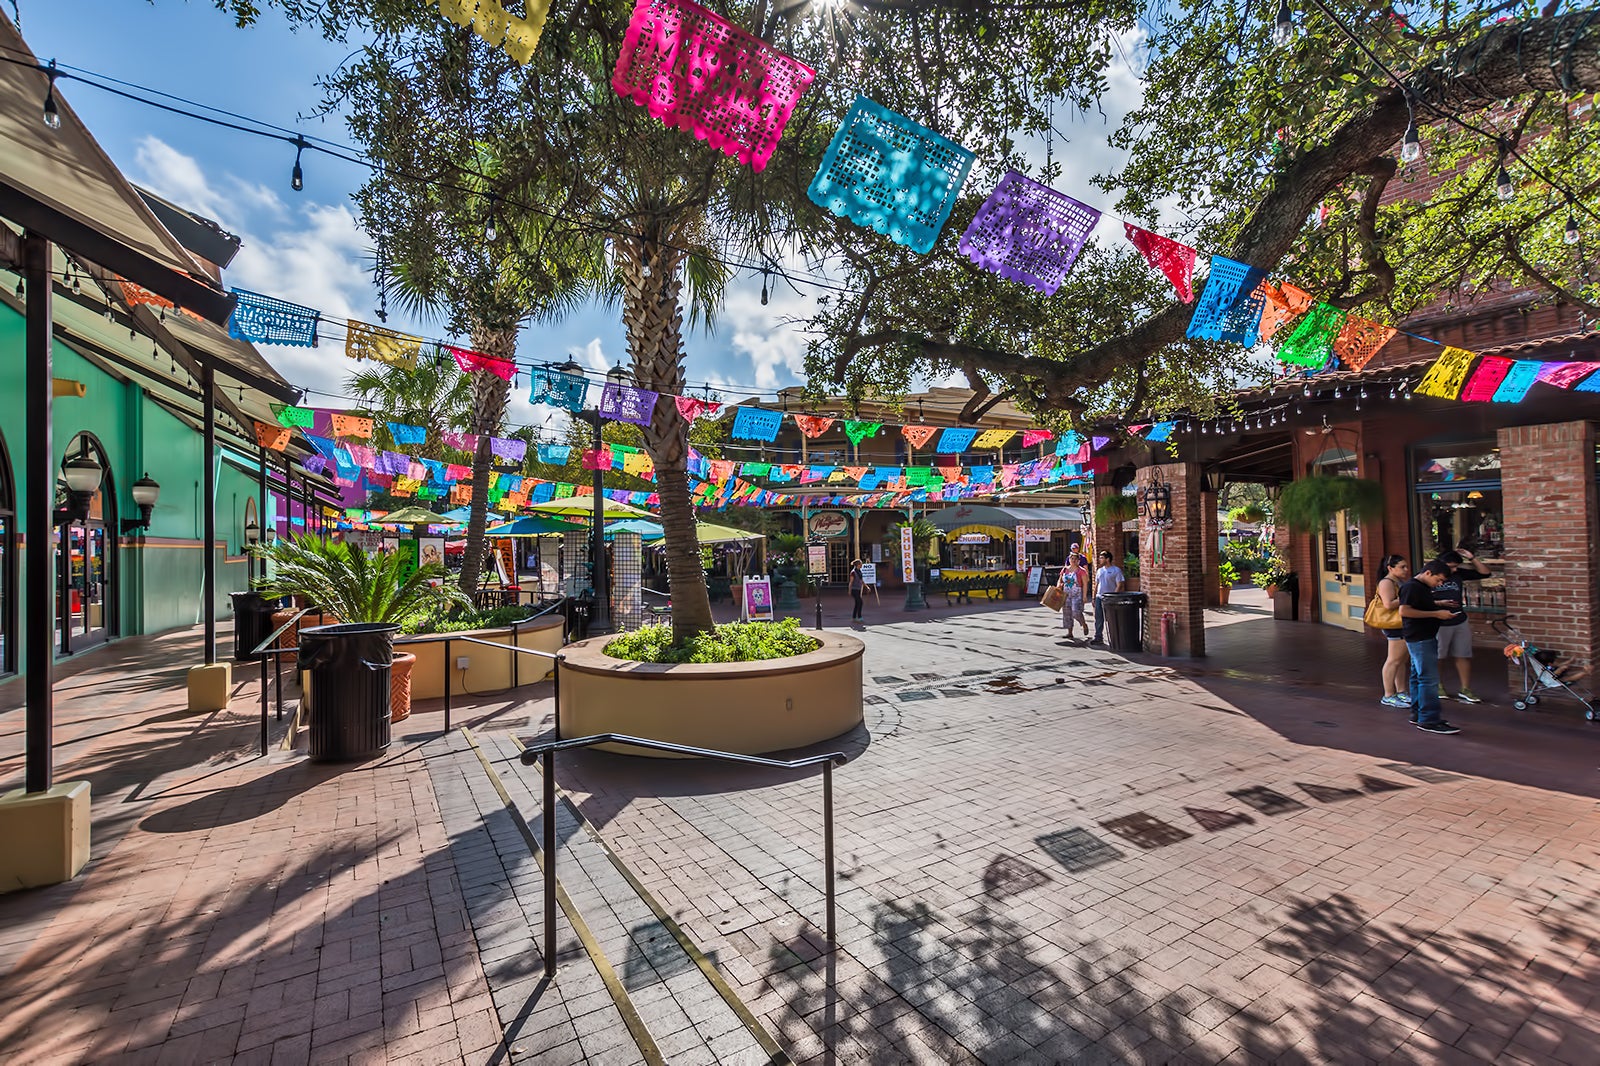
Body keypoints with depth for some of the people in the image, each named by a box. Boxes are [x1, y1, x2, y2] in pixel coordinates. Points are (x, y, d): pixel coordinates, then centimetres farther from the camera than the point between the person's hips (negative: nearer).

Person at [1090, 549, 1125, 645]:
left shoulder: (1116, 570, -5)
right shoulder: (1099, 570, 15)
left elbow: (1119, 585, -9)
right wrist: (1094, 598, 14)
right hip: (1099, 597, 6)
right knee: (1098, 619, 6)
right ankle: (1098, 637, 12)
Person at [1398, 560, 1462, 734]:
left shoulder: (1423, 587, 15)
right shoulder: (1411, 587, -16)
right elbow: (1404, 611, -25)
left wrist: (1439, 609, 12)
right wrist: (1436, 613, -21)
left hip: (1426, 637, 11)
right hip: (1419, 639, -11)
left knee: (1418, 677, 15)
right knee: (1429, 679, -10)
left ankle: (1418, 713, 23)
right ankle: (1429, 720, -7)